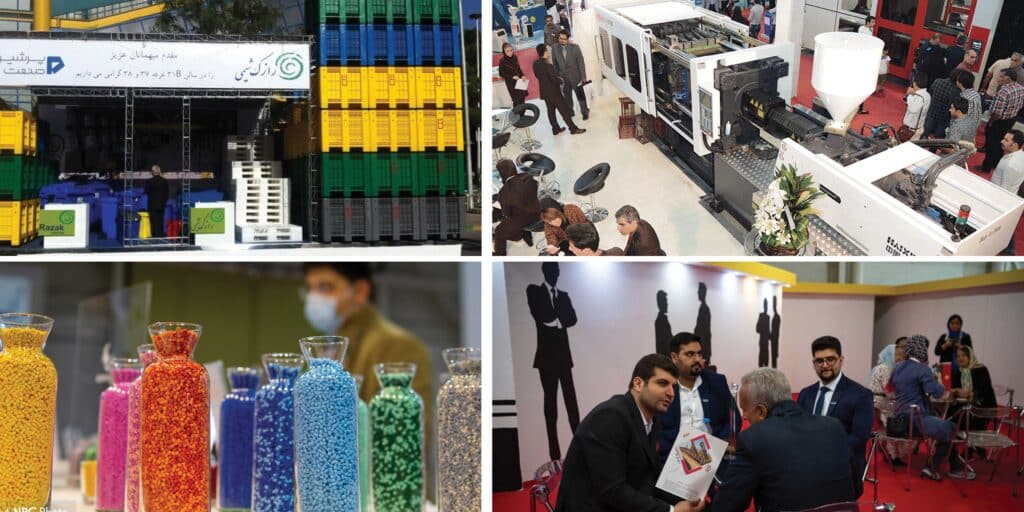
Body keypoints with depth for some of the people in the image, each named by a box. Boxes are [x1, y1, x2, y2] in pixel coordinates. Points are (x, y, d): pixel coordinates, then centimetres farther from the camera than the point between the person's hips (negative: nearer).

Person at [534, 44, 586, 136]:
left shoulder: (535, 63, -5)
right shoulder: (548, 65, -29)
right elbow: (554, 79, -24)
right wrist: (561, 81, -3)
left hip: (544, 92, 8)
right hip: (553, 92, -8)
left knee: (551, 110, 18)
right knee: (564, 110, 3)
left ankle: (555, 129, 29)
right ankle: (573, 128, 9)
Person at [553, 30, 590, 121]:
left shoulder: (575, 47, -14)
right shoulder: (555, 48, -8)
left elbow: (581, 62, -10)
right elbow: (555, 64, 1)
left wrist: (583, 76, -10)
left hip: (575, 77, -2)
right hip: (564, 78, 2)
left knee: (580, 96, 13)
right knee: (567, 97, 16)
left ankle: (585, 112, 32)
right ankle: (570, 112, 36)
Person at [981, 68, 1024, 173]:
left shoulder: (1003, 91, -31)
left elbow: (997, 113, -30)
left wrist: (990, 122, -14)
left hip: (999, 122, -8)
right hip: (1012, 120, 8)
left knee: (991, 144, 9)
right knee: (1001, 144, 23)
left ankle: (986, 168, 22)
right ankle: (997, 165, 38)